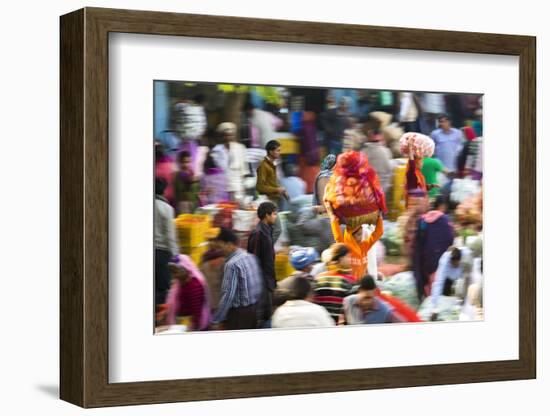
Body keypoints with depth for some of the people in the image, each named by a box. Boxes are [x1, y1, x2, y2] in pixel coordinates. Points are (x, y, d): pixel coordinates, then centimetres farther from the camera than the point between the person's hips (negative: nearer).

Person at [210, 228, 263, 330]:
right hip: (254, 309, 8)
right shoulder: (251, 257, 5)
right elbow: (260, 284, 11)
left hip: (239, 311, -8)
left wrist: (216, 320, -18)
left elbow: (228, 295, -22)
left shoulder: (232, 265, -19)